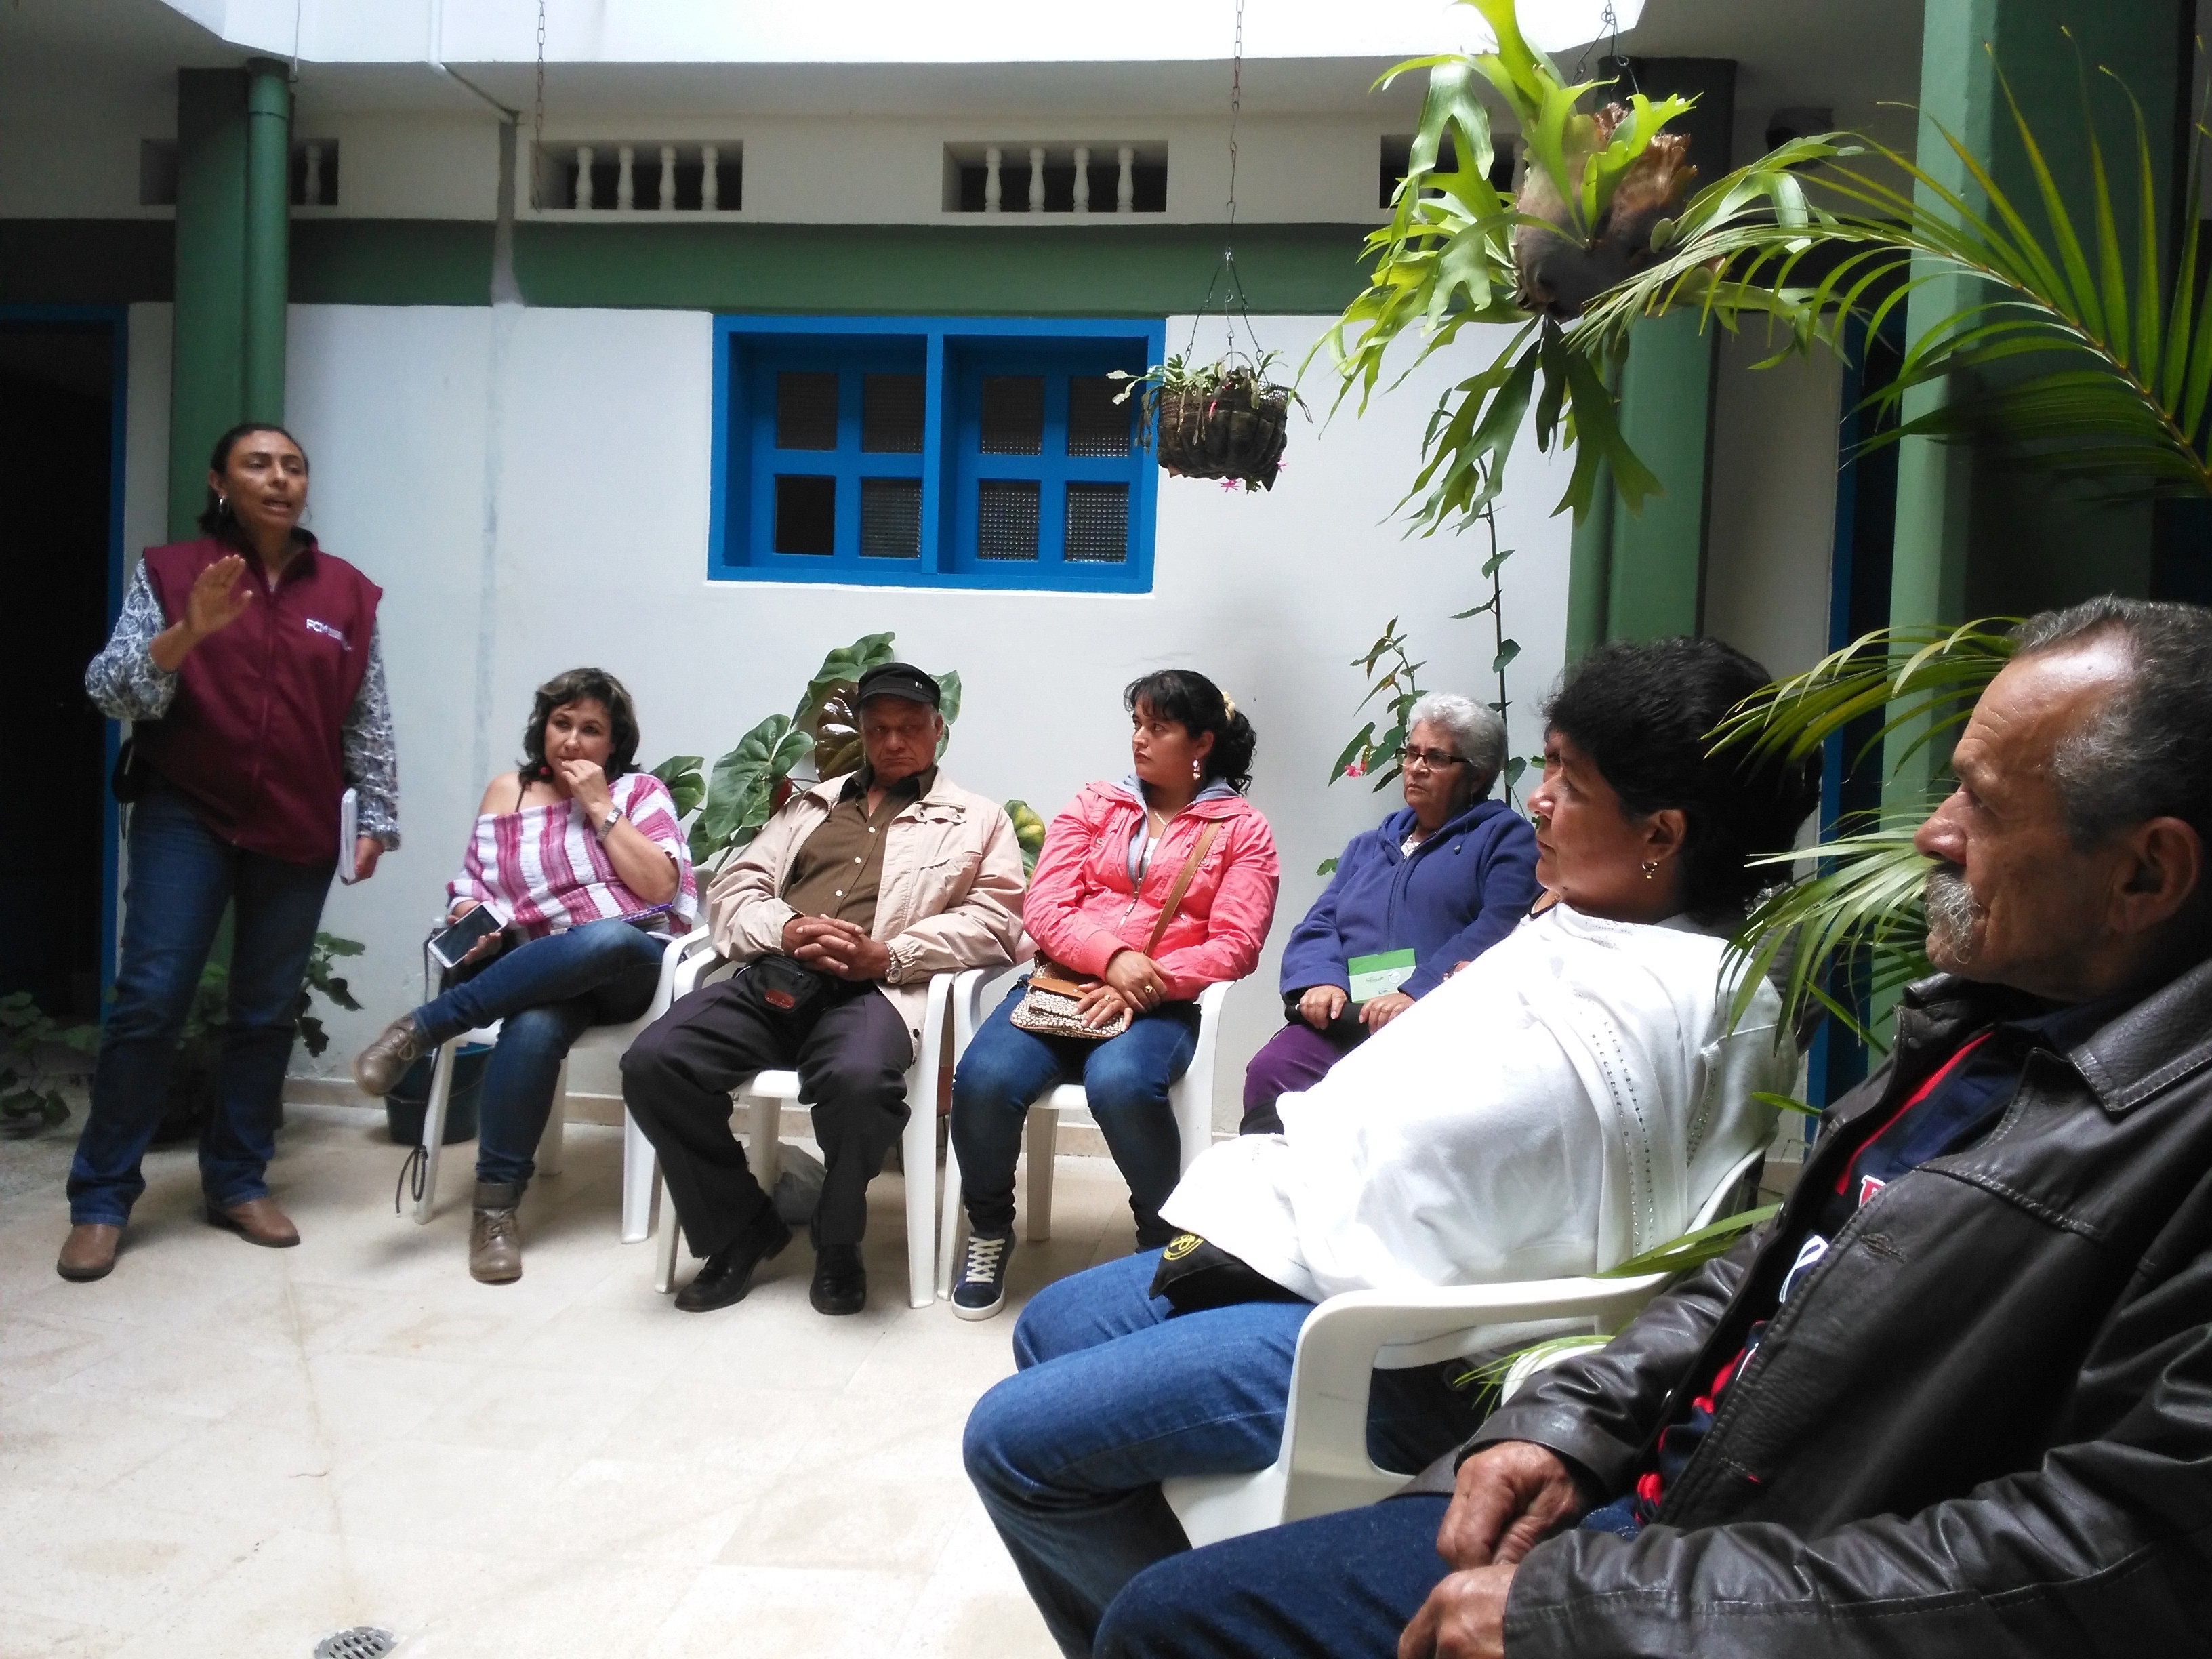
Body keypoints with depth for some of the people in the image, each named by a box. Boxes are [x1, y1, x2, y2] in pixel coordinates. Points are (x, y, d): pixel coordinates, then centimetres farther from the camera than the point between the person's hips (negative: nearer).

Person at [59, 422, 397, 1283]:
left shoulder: (349, 592, 5)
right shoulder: (169, 572, 1)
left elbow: (368, 721, 7)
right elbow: (110, 690, -7)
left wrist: (377, 818, 4)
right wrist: (190, 632, -22)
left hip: (299, 831, 2)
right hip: (188, 814, -2)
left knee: (267, 1013, 7)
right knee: (150, 998, -8)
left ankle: (239, 1182, 19)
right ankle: (101, 1200, 4)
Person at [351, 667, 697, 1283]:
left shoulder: (639, 791, 7)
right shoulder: (507, 792, 15)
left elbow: (660, 888, -6)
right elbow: (471, 889, 13)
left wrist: (599, 808, -7)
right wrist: (472, 923, -10)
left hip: (637, 964, -1)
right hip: (546, 976, 2)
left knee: (607, 939, -40)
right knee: (534, 1027, -37)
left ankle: (423, 1027, -28)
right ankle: (496, 1204, -29)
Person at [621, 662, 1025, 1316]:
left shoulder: (977, 819, 18)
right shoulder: (809, 804, 29)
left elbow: (994, 921, 3)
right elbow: (733, 890, 20)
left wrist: (886, 955, -12)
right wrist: (788, 930, -4)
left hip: (873, 990, -4)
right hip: (772, 978, 4)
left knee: (857, 1080, -38)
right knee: (653, 1063, -22)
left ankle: (837, 1244, -7)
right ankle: (741, 1229, -1)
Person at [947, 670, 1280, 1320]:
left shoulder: (1242, 828, 8)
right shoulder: (1093, 804, 15)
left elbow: (1234, 944, -3)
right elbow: (1044, 908, 4)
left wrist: (1143, 987, -16)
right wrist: (1113, 957, -15)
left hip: (1161, 1004, -2)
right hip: (1065, 983, 3)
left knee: (1119, 1084, -36)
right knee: (984, 1079, -27)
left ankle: (1165, 1238, -7)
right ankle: (989, 1229, 2)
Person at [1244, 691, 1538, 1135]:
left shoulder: (1503, 836, 13)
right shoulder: (1367, 846, 31)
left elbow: (1499, 928, -5)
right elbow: (1318, 925, 20)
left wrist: (1418, 994, -18)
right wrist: (1320, 980, -4)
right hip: (1342, 1016, 5)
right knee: (1268, 1073, -27)